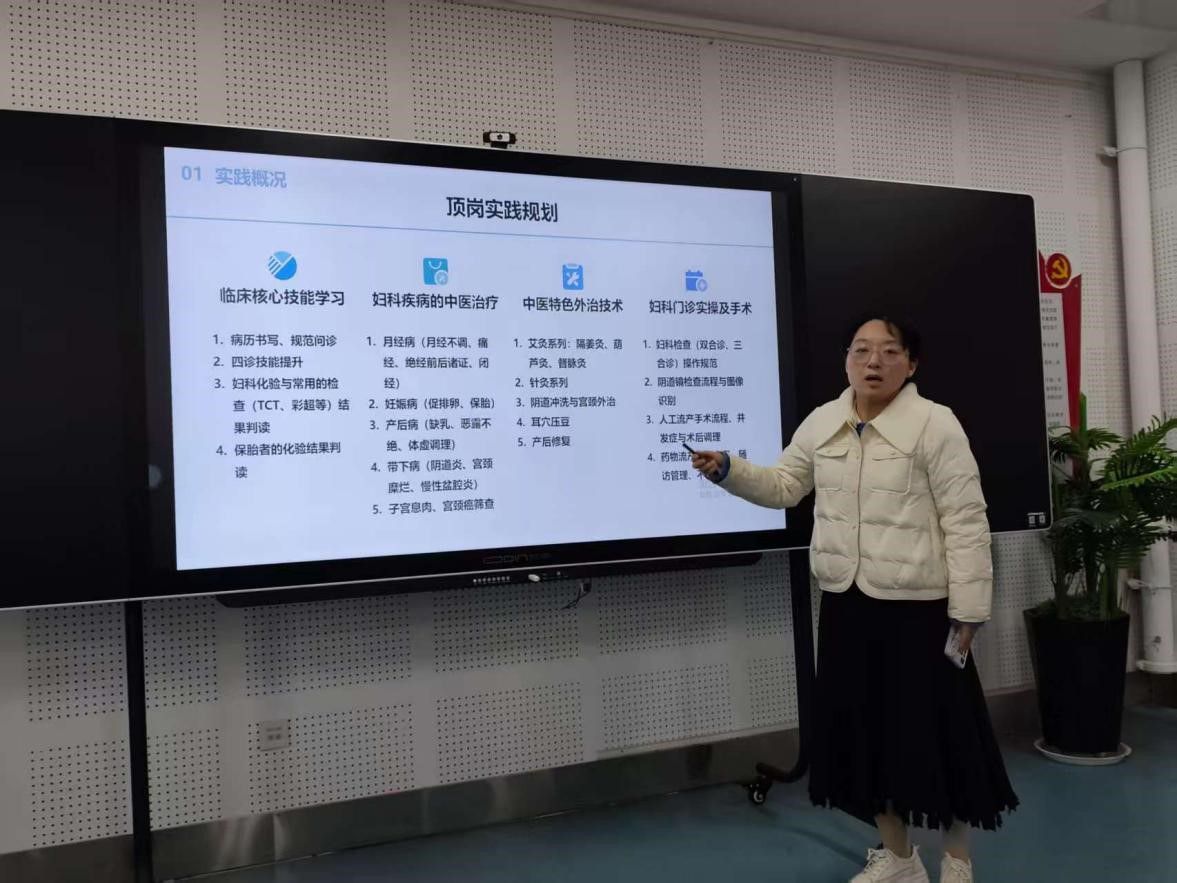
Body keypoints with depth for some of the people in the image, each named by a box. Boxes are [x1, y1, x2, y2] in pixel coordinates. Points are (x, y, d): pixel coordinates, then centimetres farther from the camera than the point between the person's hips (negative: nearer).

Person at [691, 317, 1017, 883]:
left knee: (937, 733, 5)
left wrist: (968, 609, -13)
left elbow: (966, 522, -11)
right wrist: (727, 469, 0)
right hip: (846, 604, 5)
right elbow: (783, 487, 16)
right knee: (864, 728, 13)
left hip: (916, 607, -5)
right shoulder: (821, 423, 7)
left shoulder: (936, 426, -10)